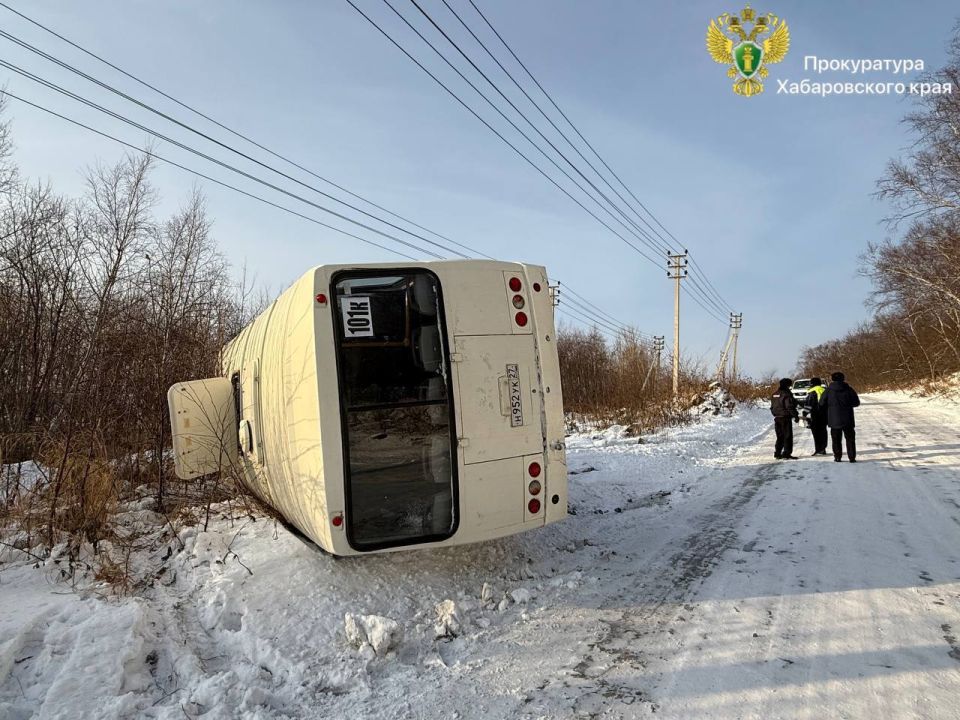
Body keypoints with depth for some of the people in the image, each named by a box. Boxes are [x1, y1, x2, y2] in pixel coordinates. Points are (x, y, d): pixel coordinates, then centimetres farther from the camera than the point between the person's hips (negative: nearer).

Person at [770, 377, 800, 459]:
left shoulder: (774, 395, 11)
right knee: (788, 436, -2)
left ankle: (777, 453, 14)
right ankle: (787, 454, -5)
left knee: (780, 437, 15)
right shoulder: (786, 394, -14)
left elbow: (772, 407, 17)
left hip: (777, 418, 8)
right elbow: (790, 407, -17)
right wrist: (796, 416, -9)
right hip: (786, 418, -8)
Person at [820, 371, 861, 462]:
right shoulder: (849, 389, -3)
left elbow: (822, 403, -2)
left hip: (834, 420, 0)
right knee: (850, 438, 9)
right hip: (847, 419, 1)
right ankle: (852, 457, 6)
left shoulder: (829, 390, -5)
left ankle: (837, 457, 5)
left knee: (836, 439, 7)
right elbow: (856, 402, 3)